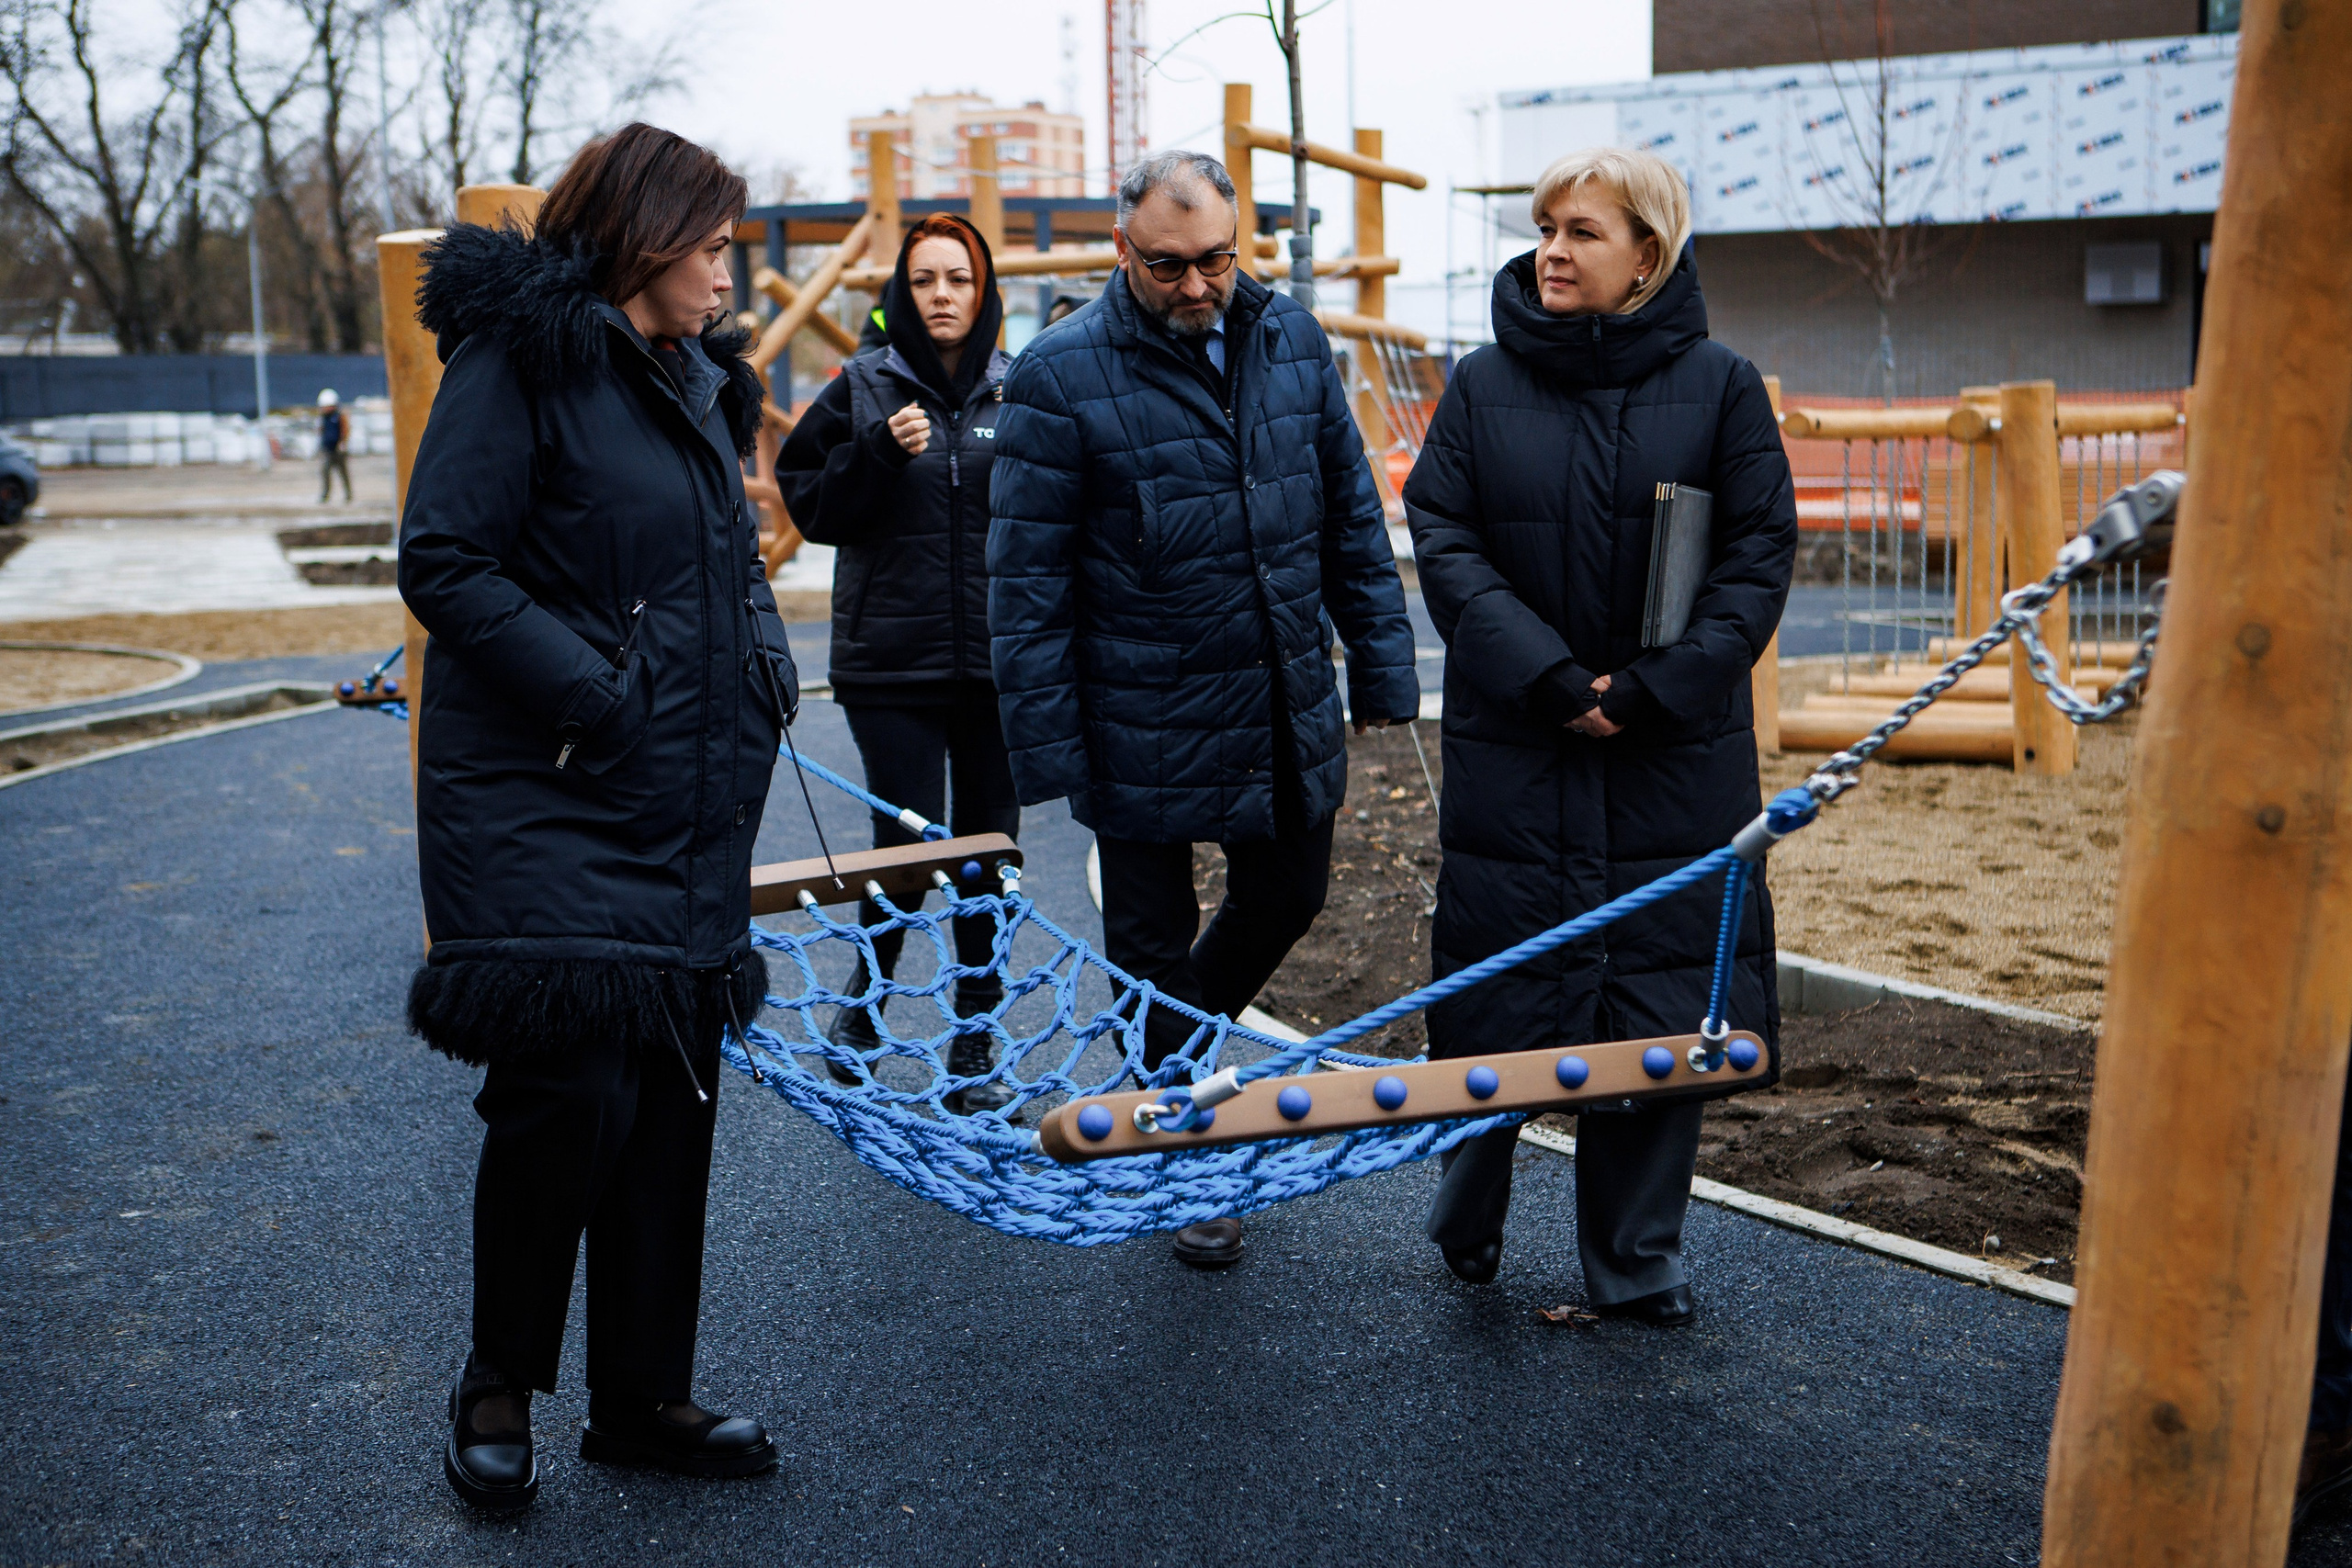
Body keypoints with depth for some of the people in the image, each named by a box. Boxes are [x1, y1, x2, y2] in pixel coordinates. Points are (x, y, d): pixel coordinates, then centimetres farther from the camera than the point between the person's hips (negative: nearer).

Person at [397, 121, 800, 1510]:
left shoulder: (698, 382, 17)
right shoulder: (519, 356, -9)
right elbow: (443, 563, -15)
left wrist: (765, 668, 6)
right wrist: (595, 695, -19)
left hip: (688, 810, 8)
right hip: (546, 801, -8)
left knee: (673, 1093, 10)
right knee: (572, 1084, -10)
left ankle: (643, 1396, 23)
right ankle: (500, 1385, 14)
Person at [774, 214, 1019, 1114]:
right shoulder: (863, 390, 3)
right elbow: (810, 506, -1)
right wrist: (879, 454, -14)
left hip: (1000, 660, 2)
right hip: (892, 662, -2)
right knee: (909, 847, -5)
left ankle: (975, 1046, 19)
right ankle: (867, 997, 23)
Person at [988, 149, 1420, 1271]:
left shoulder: (1292, 340, 1)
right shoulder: (1060, 376, -13)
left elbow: (1352, 518, 8)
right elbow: (1025, 580, -12)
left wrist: (1382, 670, 5)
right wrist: (1047, 752, -14)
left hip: (1290, 714, 5)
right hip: (1147, 731, -4)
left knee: (1287, 898, 20)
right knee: (1154, 944, 9)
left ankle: (1183, 1040, 47)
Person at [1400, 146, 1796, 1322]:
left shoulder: (1719, 385, 1)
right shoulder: (1484, 384, 3)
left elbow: (1758, 559, -2)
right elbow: (1444, 544, -3)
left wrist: (1653, 691, -12)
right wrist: (1552, 681, -14)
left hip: (1675, 755, 0)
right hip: (1512, 750, 0)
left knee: (1663, 1002, 4)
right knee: (1497, 996, 6)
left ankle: (1636, 1256, 20)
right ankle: (1466, 1212, 30)